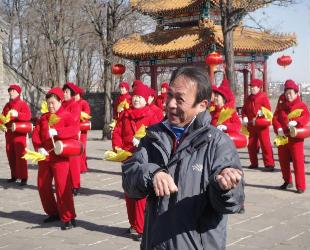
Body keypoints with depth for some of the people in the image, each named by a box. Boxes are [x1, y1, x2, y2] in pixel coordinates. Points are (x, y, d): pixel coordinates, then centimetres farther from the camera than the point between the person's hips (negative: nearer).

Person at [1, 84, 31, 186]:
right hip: (9, 133, 7)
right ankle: (14, 175, 19)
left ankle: (23, 177, -7)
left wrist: (17, 114, -32)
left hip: (19, 133, -7)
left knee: (20, 155, -9)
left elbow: (28, 116, -17)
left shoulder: (23, 104, -4)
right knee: (10, 155, 9)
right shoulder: (7, 105, 16)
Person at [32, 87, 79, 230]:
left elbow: (75, 129, -23)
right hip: (45, 157, 7)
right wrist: (39, 147, -12)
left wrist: (57, 131, -34)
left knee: (62, 187, -10)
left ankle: (68, 218, -3)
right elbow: (36, 134, 6)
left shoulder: (66, 116, -5)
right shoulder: (44, 117, 12)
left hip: (60, 157, -7)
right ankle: (53, 213, 29)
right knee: (43, 186, 12)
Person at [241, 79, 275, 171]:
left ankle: (269, 164, -5)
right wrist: (244, 117, -5)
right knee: (251, 145, 9)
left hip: (262, 125, -6)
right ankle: (254, 163, 21)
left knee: (265, 144, -8)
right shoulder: (249, 99, 12)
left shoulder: (263, 97, -5)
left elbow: (268, 109, -12)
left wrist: (262, 112, -30)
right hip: (251, 125, 6)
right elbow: (244, 110, 13)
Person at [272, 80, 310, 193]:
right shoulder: (281, 105, 11)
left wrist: (296, 122, -36)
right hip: (282, 136, 5)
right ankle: (287, 181, 31)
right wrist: (278, 128, -17)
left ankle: (300, 186, -3)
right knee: (283, 160, 13)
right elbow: (275, 118, 2)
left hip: (295, 137, -5)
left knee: (298, 161, -7)